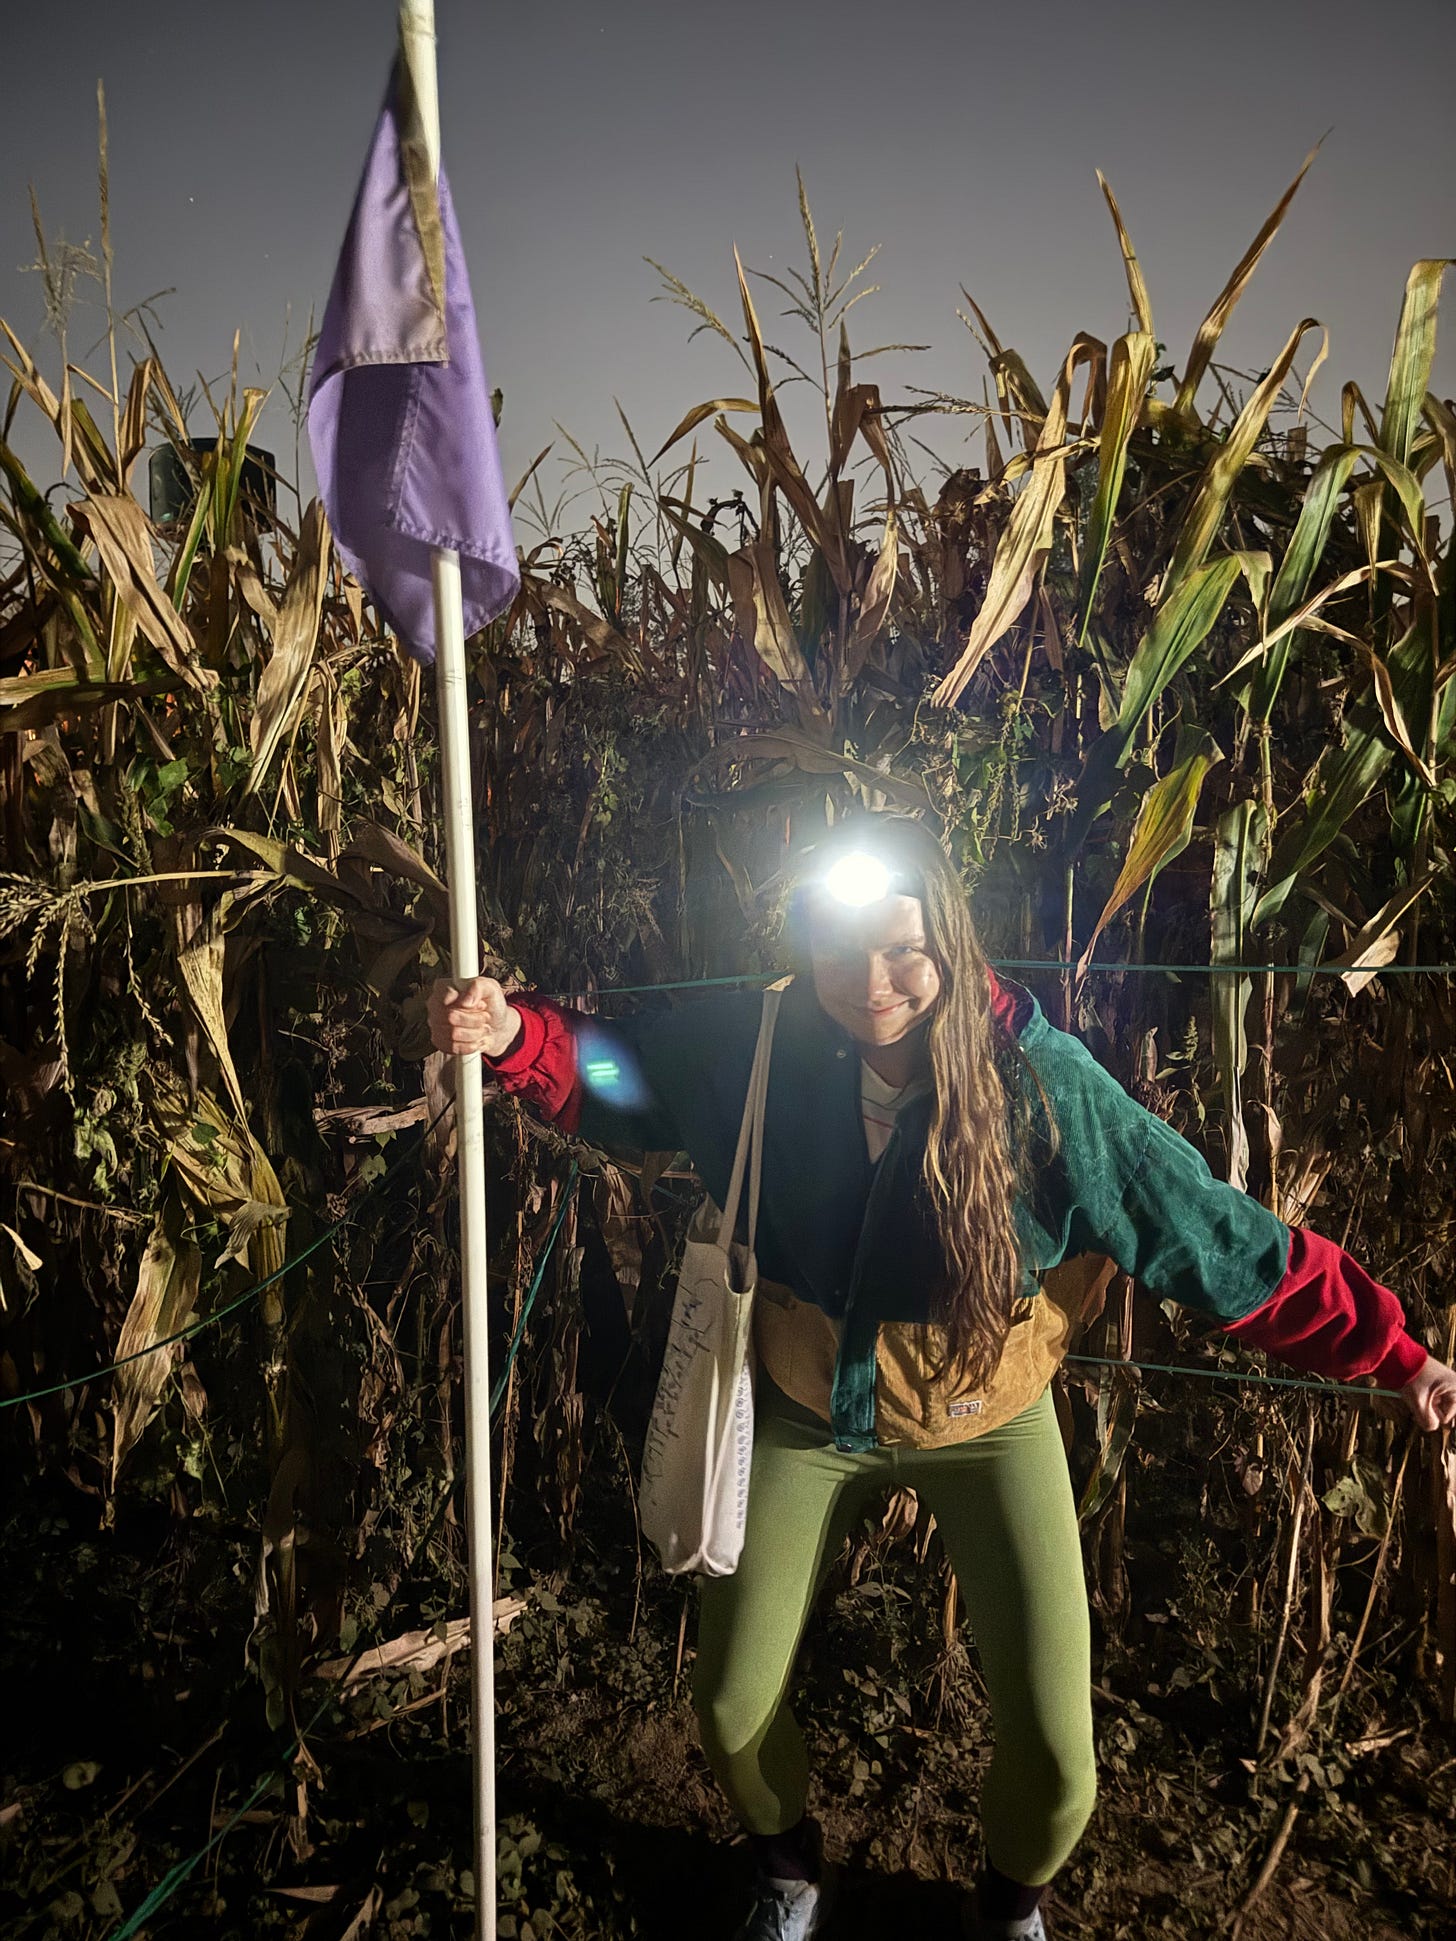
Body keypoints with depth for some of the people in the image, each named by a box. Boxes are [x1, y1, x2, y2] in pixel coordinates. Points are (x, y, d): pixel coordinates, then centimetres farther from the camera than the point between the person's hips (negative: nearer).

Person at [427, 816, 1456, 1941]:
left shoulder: (1038, 1079, -24)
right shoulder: (757, 1047, -19)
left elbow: (1215, 1235, -16)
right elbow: (613, 1072, -5)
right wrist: (513, 1034, -23)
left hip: (987, 1423, -1)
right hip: (811, 1416, 2)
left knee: (1058, 1768, -1)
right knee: (732, 1711, 10)